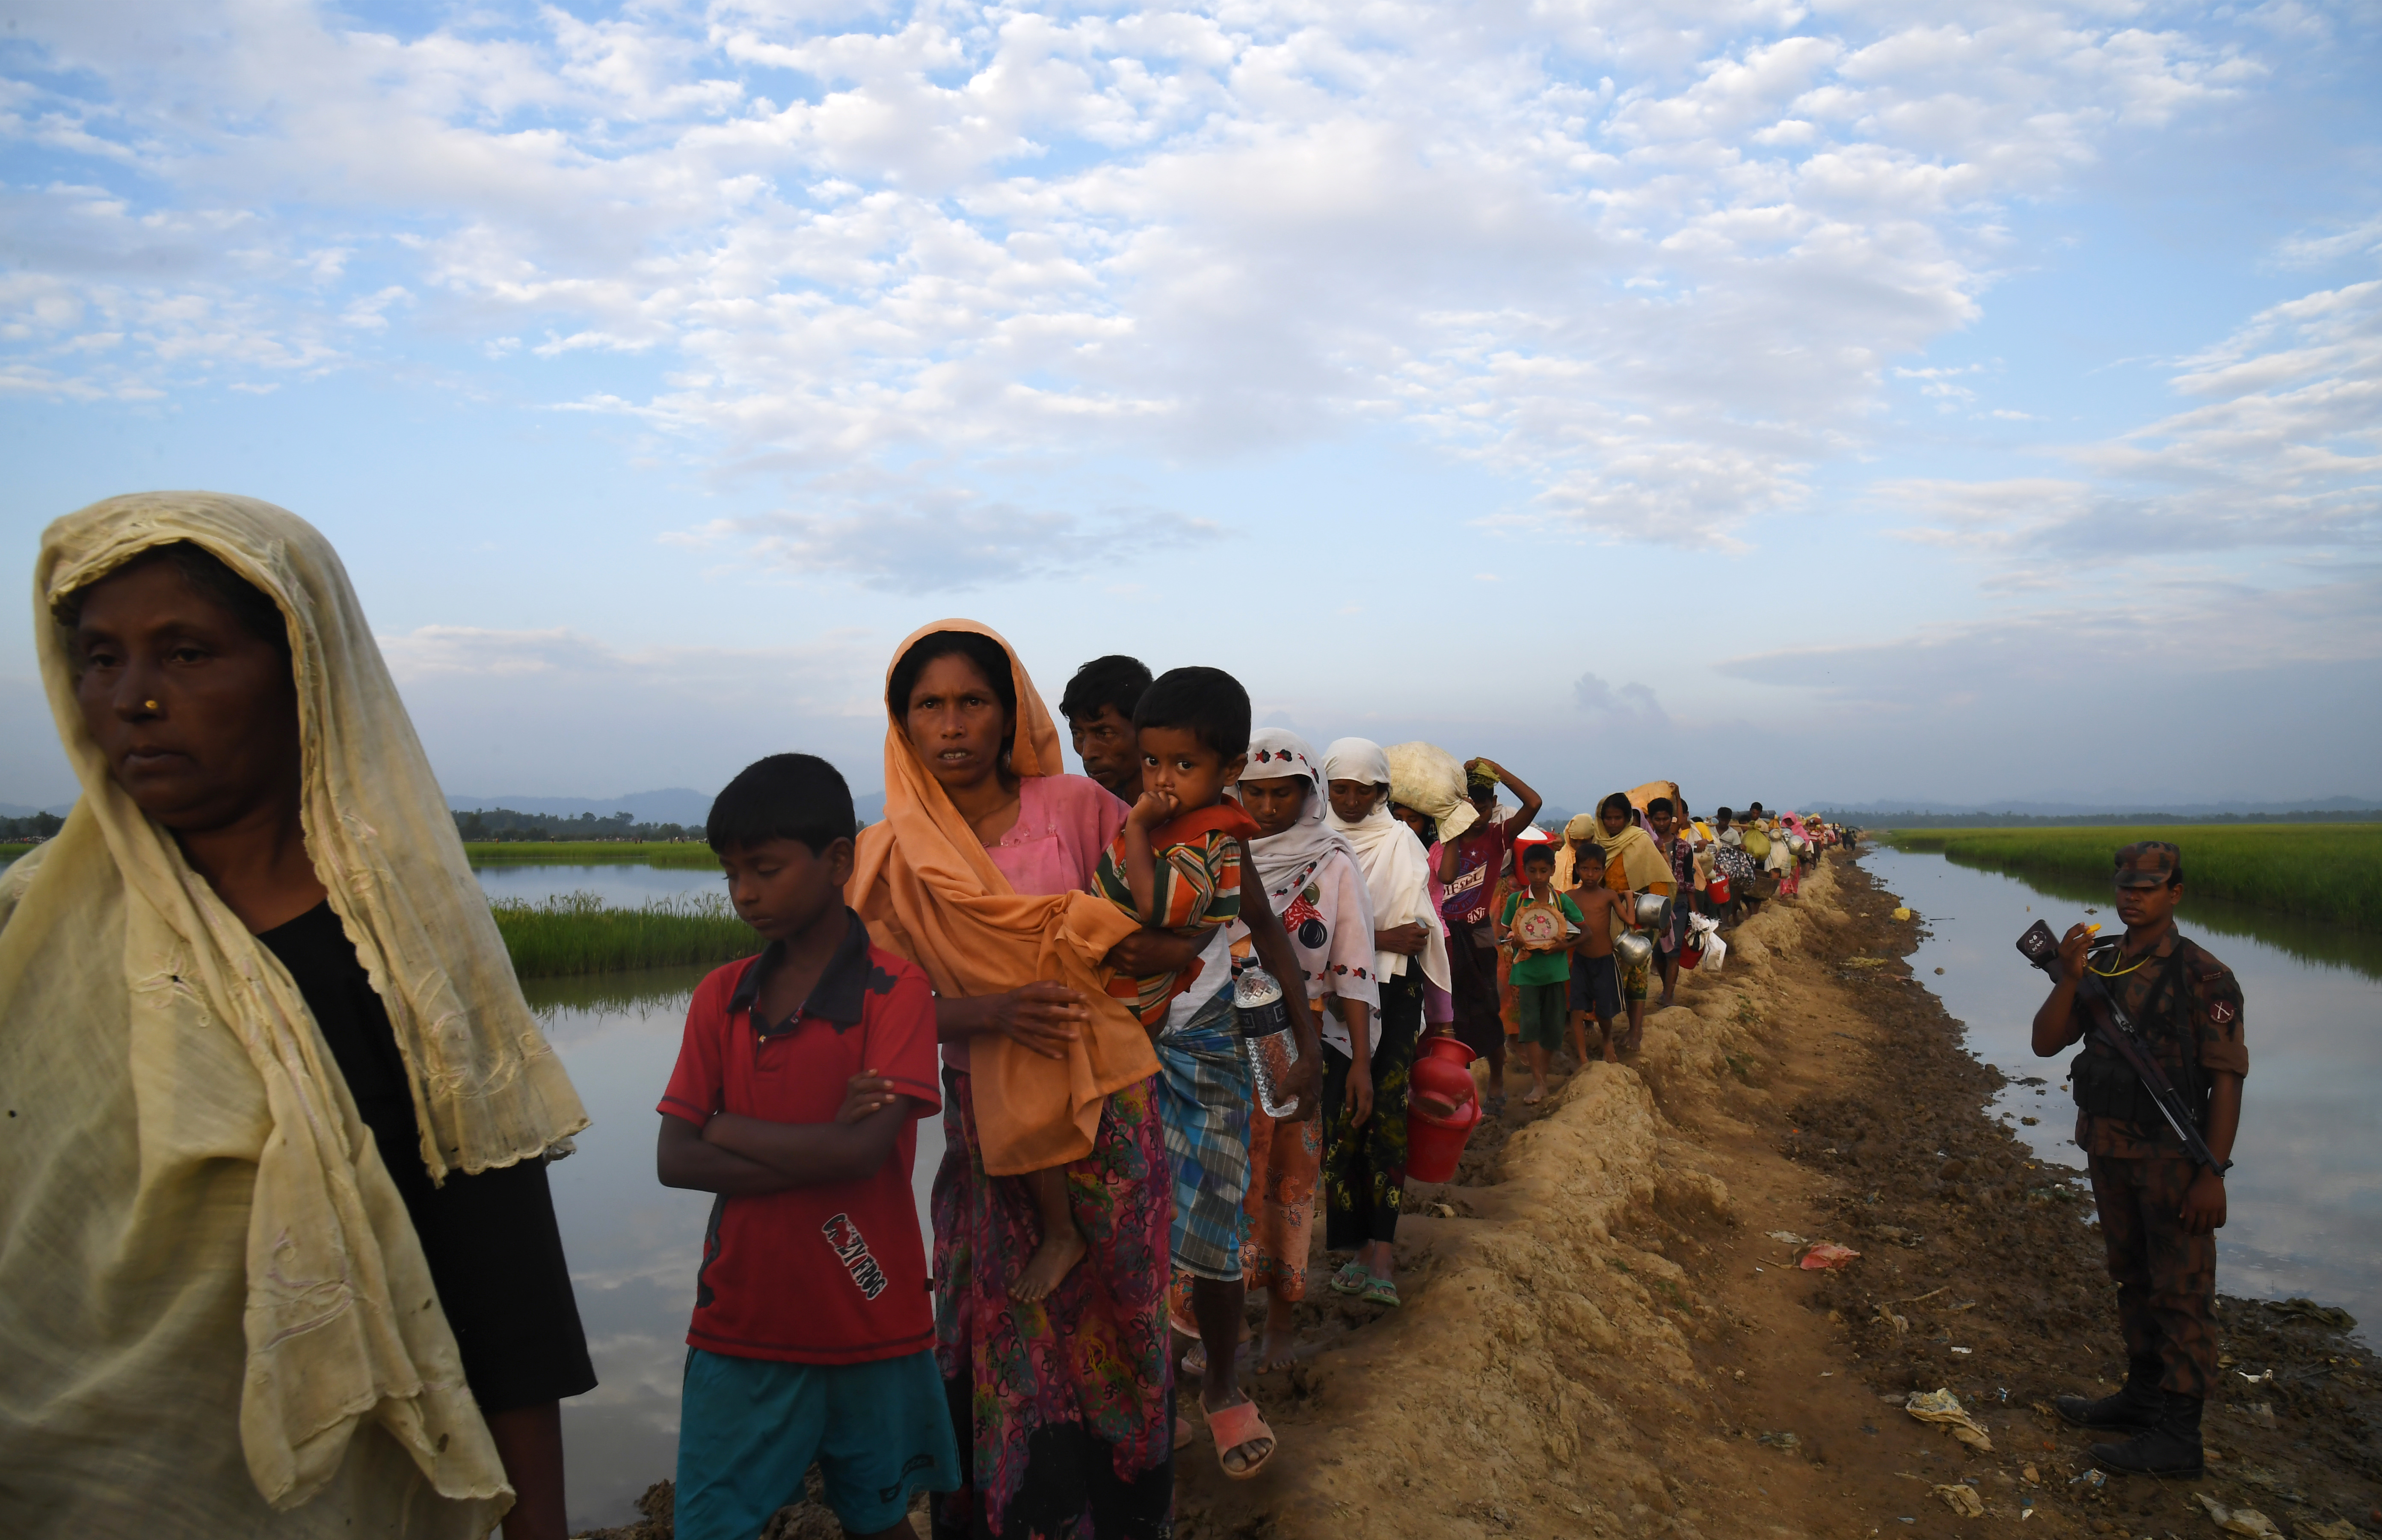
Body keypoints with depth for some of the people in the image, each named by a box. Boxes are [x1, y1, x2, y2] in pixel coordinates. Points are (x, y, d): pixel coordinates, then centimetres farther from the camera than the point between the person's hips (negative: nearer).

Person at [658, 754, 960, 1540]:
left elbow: (863, 1150, -22)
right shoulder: (720, 996, 2)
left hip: (870, 1325, -3)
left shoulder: (896, 990, -11)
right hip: (740, 1322, 3)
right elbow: (674, 1160, -5)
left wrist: (725, 1127, -11)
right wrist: (820, 1148, -17)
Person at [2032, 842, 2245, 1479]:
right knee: (2133, 1278, 18)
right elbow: (2046, 1043, 1)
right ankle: (2142, 1396, 32)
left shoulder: (2203, 976, -12)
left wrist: (2213, 1173, -17)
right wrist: (2069, 978, -14)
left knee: (2181, 1292, 1)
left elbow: (2226, 1078, -13)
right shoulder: (2101, 964, 6)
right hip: (2109, 1151, 7)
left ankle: (2177, 1436, 7)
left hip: (2172, 1158, -6)